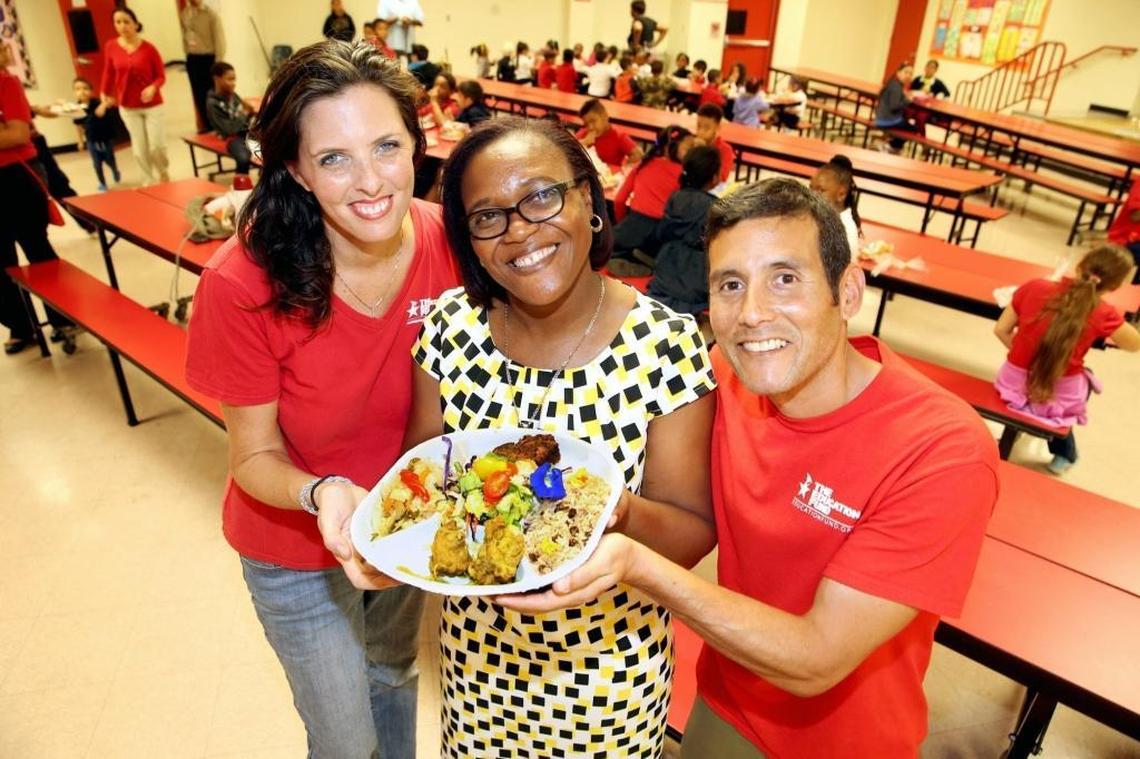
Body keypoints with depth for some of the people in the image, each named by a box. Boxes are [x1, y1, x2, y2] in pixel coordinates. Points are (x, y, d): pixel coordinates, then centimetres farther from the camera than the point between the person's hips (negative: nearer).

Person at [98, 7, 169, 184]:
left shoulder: (148, 48, -10)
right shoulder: (111, 47, -2)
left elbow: (161, 76, -7)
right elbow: (108, 73, 8)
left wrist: (153, 88, -26)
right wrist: (104, 98, 10)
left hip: (152, 106, -2)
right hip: (127, 107, 2)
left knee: (157, 146, -3)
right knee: (139, 149, 4)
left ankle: (163, 172, 29)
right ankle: (149, 181, 20)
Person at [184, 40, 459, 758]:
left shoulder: (449, 244, -21)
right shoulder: (244, 283, -29)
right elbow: (256, 456, -18)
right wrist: (322, 495, -37)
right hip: (298, 552, -3)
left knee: (394, 672, 32)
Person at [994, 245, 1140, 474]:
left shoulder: (1034, 288, -9)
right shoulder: (1103, 314, -14)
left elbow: (1001, 330, 1)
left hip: (1014, 385, 2)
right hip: (1059, 399, -2)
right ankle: (1064, 454, 47)